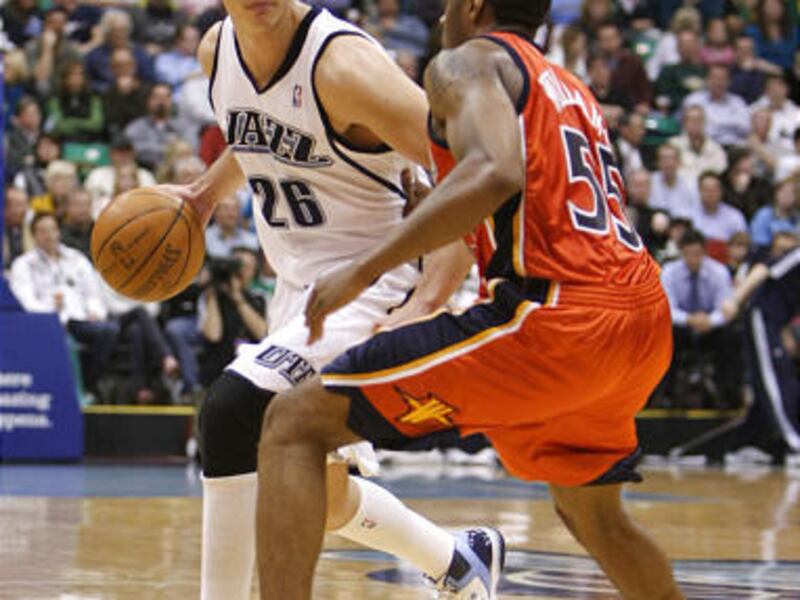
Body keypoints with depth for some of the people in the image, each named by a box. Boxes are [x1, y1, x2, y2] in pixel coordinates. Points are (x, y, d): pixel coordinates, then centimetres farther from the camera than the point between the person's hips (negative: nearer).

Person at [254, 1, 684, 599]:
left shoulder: (468, 62, 4)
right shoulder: (573, 91, 29)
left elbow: (494, 174, -17)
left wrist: (364, 269, -16)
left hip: (551, 318, -8)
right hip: (645, 324, 8)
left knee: (294, 423, -5)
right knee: (592, 512, 35)